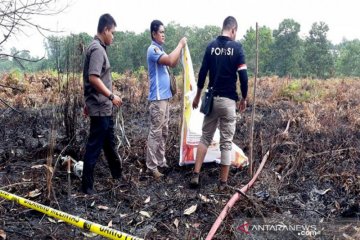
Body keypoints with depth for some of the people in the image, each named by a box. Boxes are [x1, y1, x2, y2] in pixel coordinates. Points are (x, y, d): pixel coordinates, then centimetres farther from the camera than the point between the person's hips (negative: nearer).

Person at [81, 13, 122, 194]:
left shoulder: (97, 47, 14)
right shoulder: (97, 49, -16)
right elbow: (93, 78, -26)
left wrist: (88, 103, 22)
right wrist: (111, 96, -19)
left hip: (104, 107, 10)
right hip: (100, 108, -10)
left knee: (109, 143, 21)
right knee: (94, 146, -2)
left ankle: (117, 174, 36)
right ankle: (87, 186, 7)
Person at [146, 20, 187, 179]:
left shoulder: (160, 50, 17)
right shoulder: (153, 49, -13)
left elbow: (173, 64, 19)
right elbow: (170, 60, -27)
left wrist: (181, 48, 7)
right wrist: (180, 45, -15)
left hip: (164, 96, 10)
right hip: (157, 98, -10)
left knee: (163, 132, 14)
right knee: (155, 132, -7)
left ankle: (161, 161, 22)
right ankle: (152, 166, -3)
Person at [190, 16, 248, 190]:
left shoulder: (211, 46, 3)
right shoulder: (237, 47, -7)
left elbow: (202, 73, 5)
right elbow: (243, 76, -9)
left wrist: (197, 96, 15)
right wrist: (244, 98, 4)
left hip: (211, 98, 3)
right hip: (228, 100, -3)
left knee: (205, 137, 15)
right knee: (226, 142, 4)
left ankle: (196, 174, 7)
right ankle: (223, 182, 9)